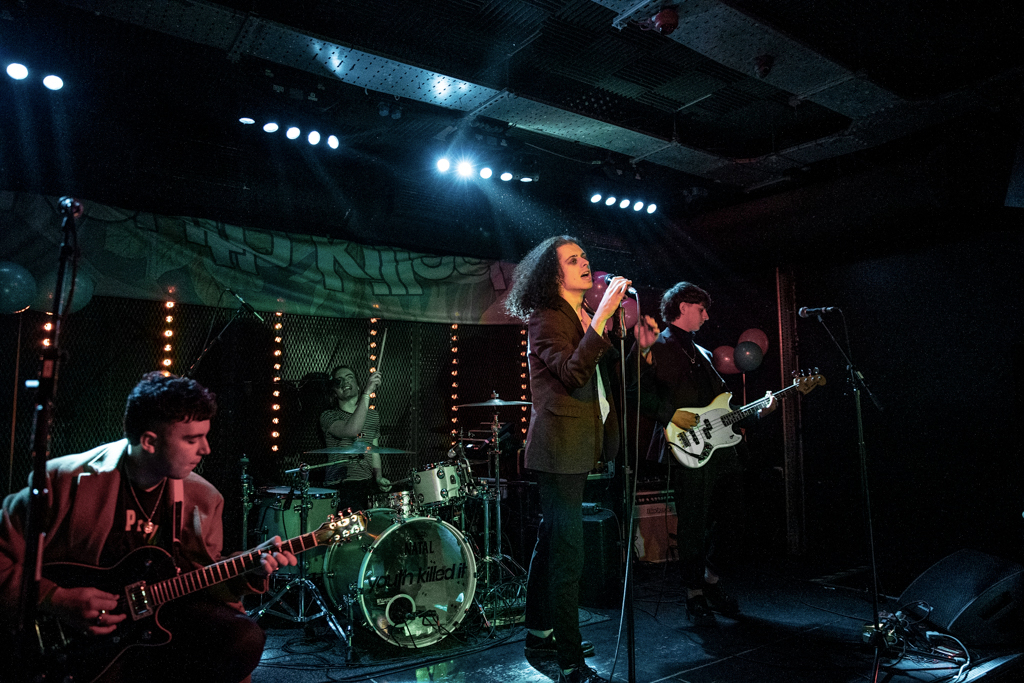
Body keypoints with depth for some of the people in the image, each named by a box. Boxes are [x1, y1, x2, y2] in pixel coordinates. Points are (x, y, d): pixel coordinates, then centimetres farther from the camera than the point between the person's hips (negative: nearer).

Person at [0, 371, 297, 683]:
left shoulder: (203, 498, 1)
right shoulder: (67, 481, -12)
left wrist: (249, 571, -11)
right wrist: (57, 600, -17)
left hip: (163, 614, 5)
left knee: (244, 640, -20)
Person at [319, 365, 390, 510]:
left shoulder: (373, 416, 17)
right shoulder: (328, 416, -2)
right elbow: (351, 431, -24)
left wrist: (379, 477, 0)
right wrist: (367, 393, -27)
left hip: (368, 482, 5)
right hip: (341, 485, -5)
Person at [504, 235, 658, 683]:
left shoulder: (583, 319, 17)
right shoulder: (545, 318, -10)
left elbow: (606, 373, 17)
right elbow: (573, 372, -26)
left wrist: (637, 344, 2)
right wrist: (602, 315, -30)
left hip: (575, 447, 10)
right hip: (560, 447, -10)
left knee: (551, 542, 18)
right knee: (567, 554, -8)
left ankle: (540, 635, 32)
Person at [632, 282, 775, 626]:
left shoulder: (702, 353, 22)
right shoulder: (656, 347, -4)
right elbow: (640, 392, -15)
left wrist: (756, 413, 12)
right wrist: (670, 413, -22)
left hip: (721, 447, 8)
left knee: (727, 517, 14)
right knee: (693, 526, -1)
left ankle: (711, 581, 33)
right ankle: (695, 595, 15)